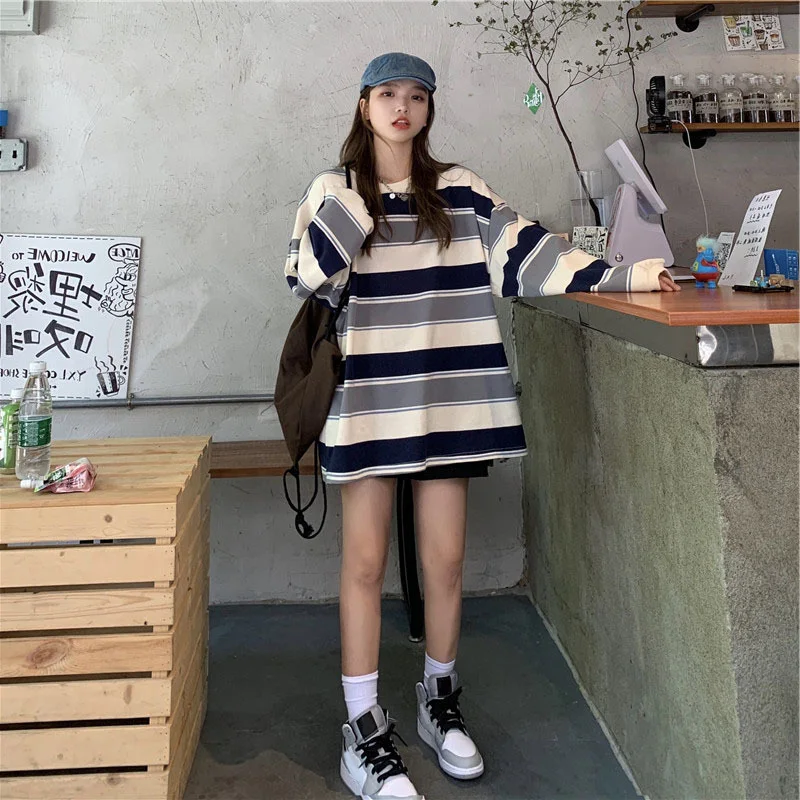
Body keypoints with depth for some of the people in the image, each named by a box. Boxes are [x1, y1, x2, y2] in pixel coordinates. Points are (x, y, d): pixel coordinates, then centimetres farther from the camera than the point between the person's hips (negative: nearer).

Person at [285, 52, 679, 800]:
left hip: (447, 395, 2)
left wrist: (620, 275, -9)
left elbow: (528, 252, 1)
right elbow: (306, 281, -4)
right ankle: (364, 730, 15)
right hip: (368, 396, -1)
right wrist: (351, 207, -12)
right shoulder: (332, 192, 6)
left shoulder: (459, 191, 10)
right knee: (365, 562, 2)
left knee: (445, 557, 9)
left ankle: (439, 701, 31)